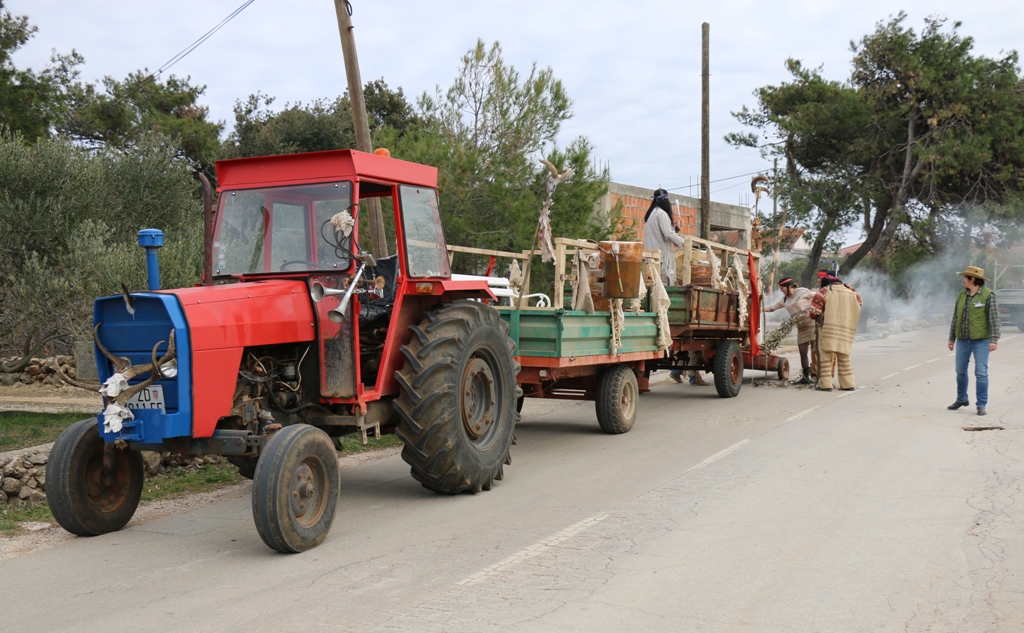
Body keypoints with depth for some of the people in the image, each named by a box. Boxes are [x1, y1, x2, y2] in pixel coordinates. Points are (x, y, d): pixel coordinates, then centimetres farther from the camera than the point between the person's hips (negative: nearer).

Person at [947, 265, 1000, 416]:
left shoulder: (988, 295, -8)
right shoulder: (961, 295, 8)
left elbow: (994, 319, -12)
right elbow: (955, 318, 13)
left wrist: (994, 340, -19)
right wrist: (951, 338, 12)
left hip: (981, 340, -5)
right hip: (963, 340, 6)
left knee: (981, 373, -5)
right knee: (961, 371, 12)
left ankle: (981, 405, 2)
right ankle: (962, 399, 29)